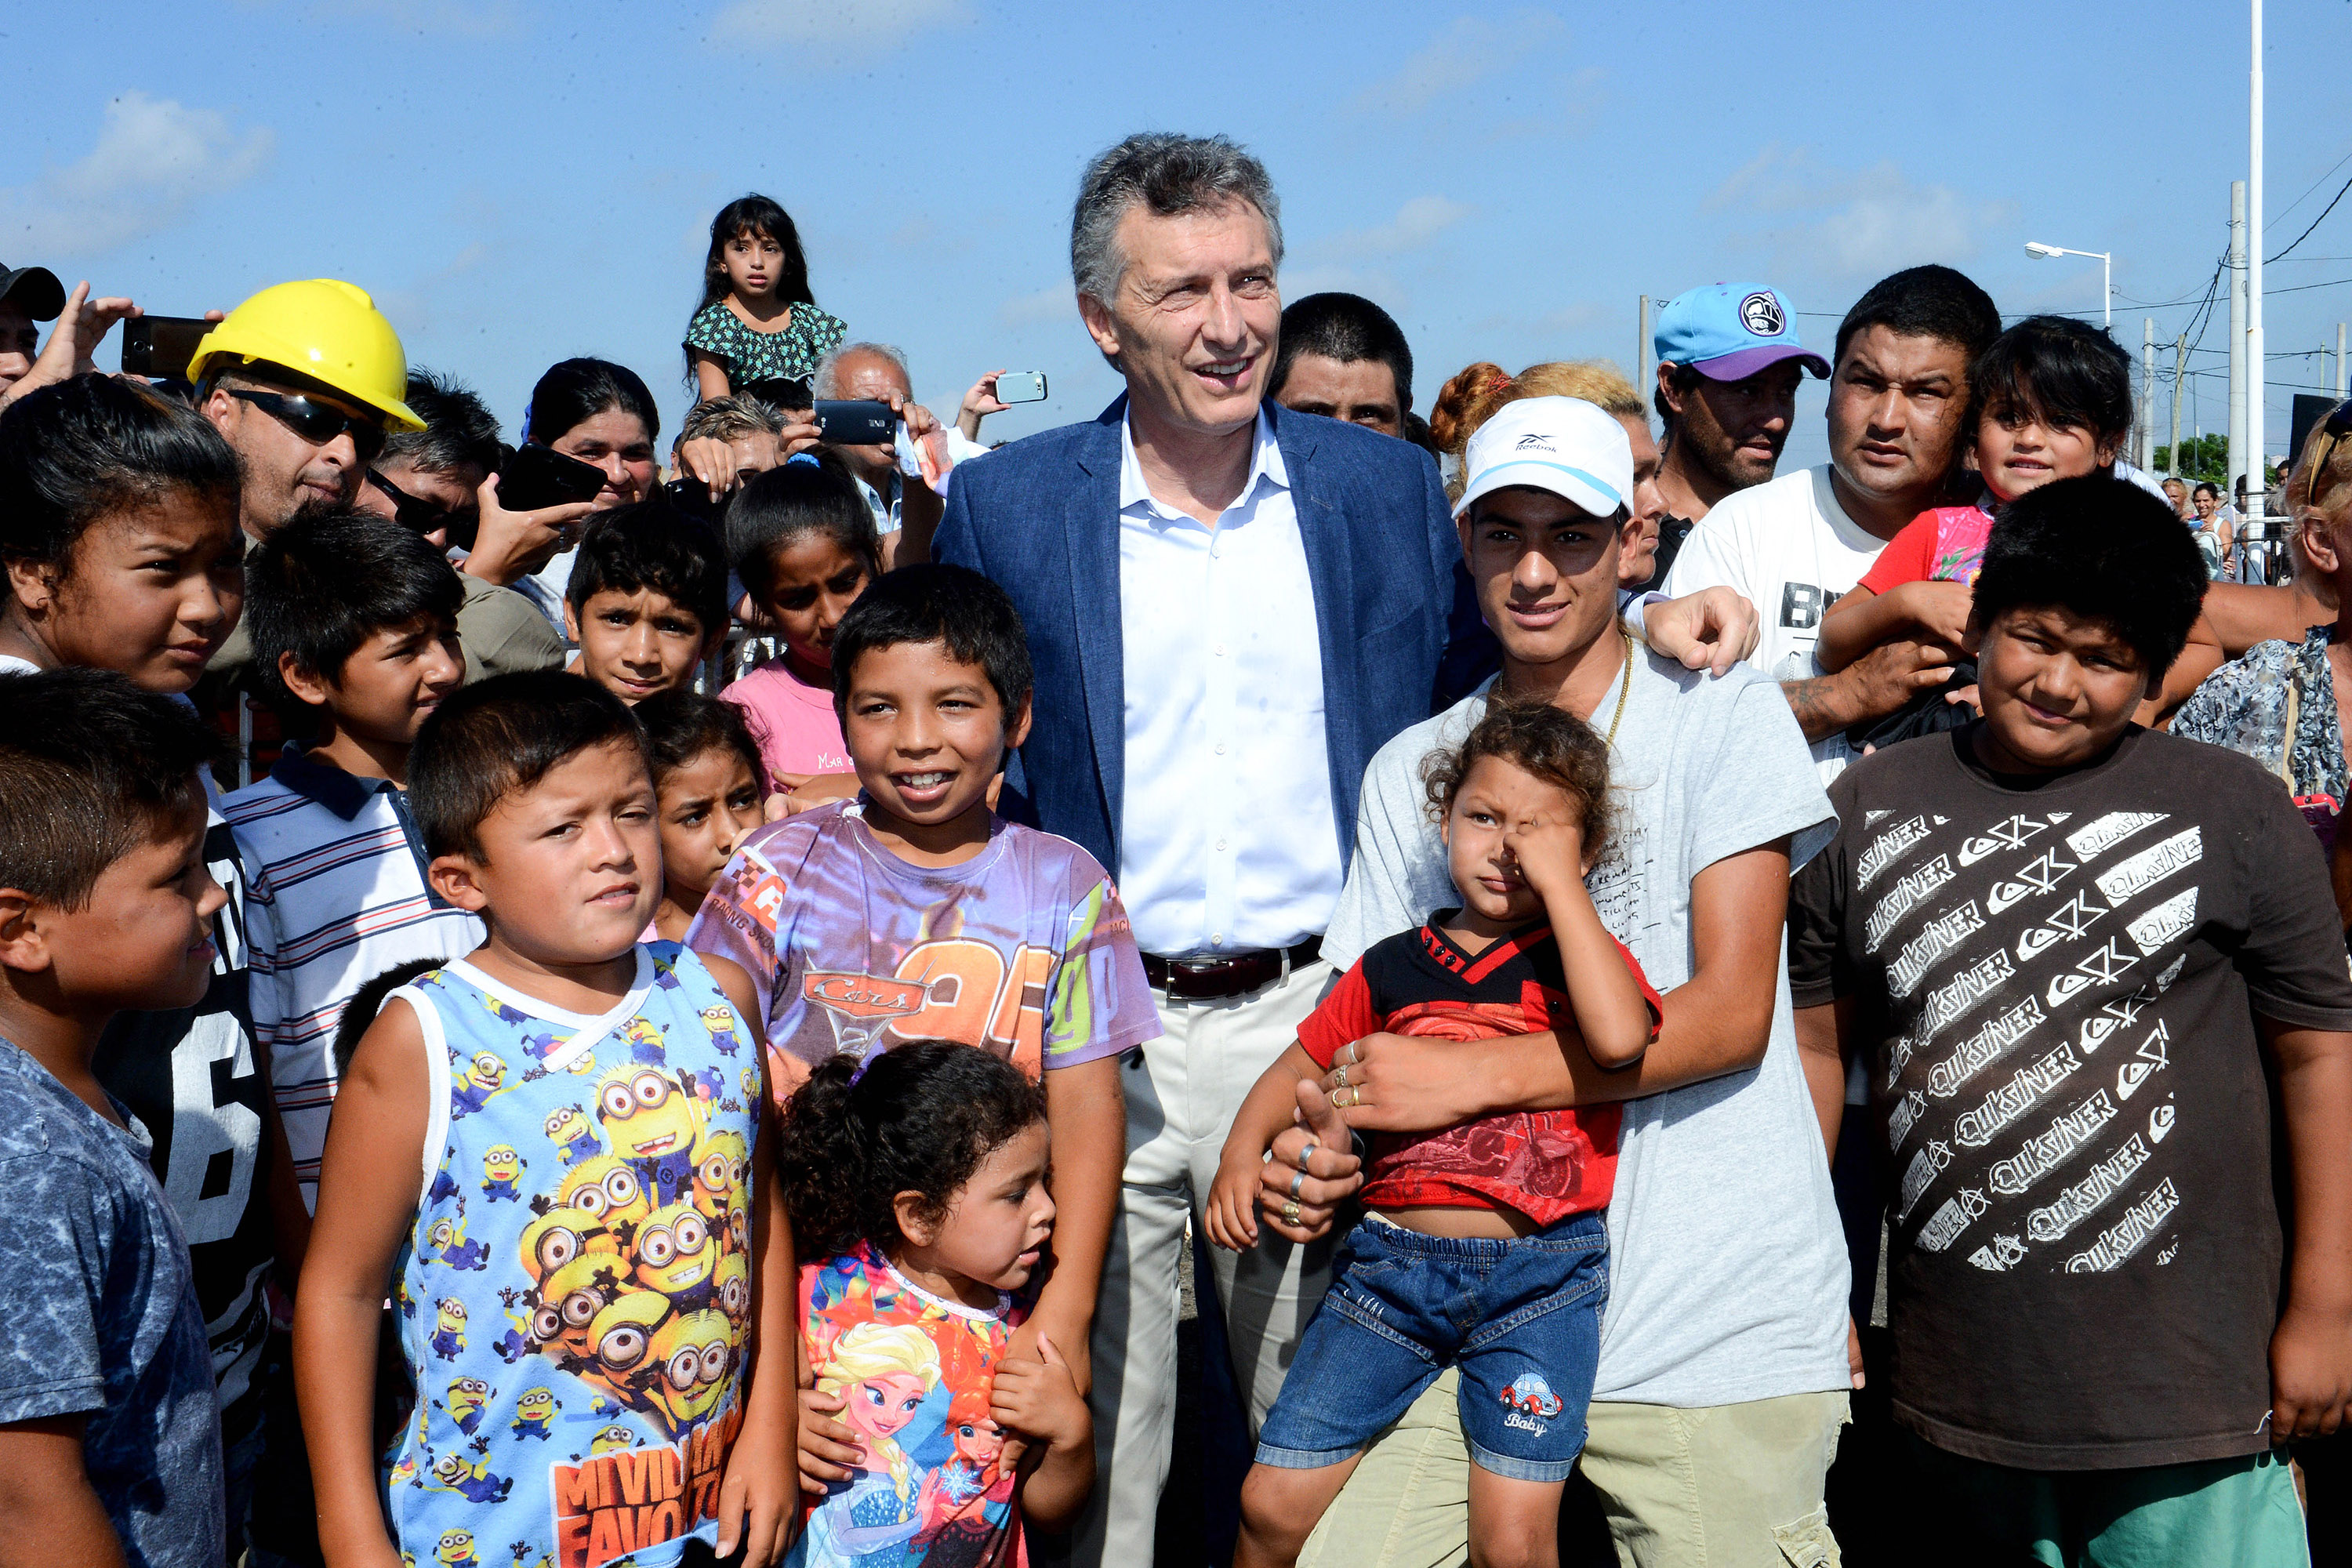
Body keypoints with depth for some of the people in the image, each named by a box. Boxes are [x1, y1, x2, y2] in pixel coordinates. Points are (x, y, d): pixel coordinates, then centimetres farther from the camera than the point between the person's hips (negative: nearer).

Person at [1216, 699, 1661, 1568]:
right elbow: (1298, 1070, 18)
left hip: (1538, 1275, -3)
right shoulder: (1394, 966, 9)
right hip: (1391, 1260, 3)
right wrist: (1245, 1148, -3)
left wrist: (1559, 879, -17)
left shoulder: (1584, 957, 1)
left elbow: (1619, 1038, -22)